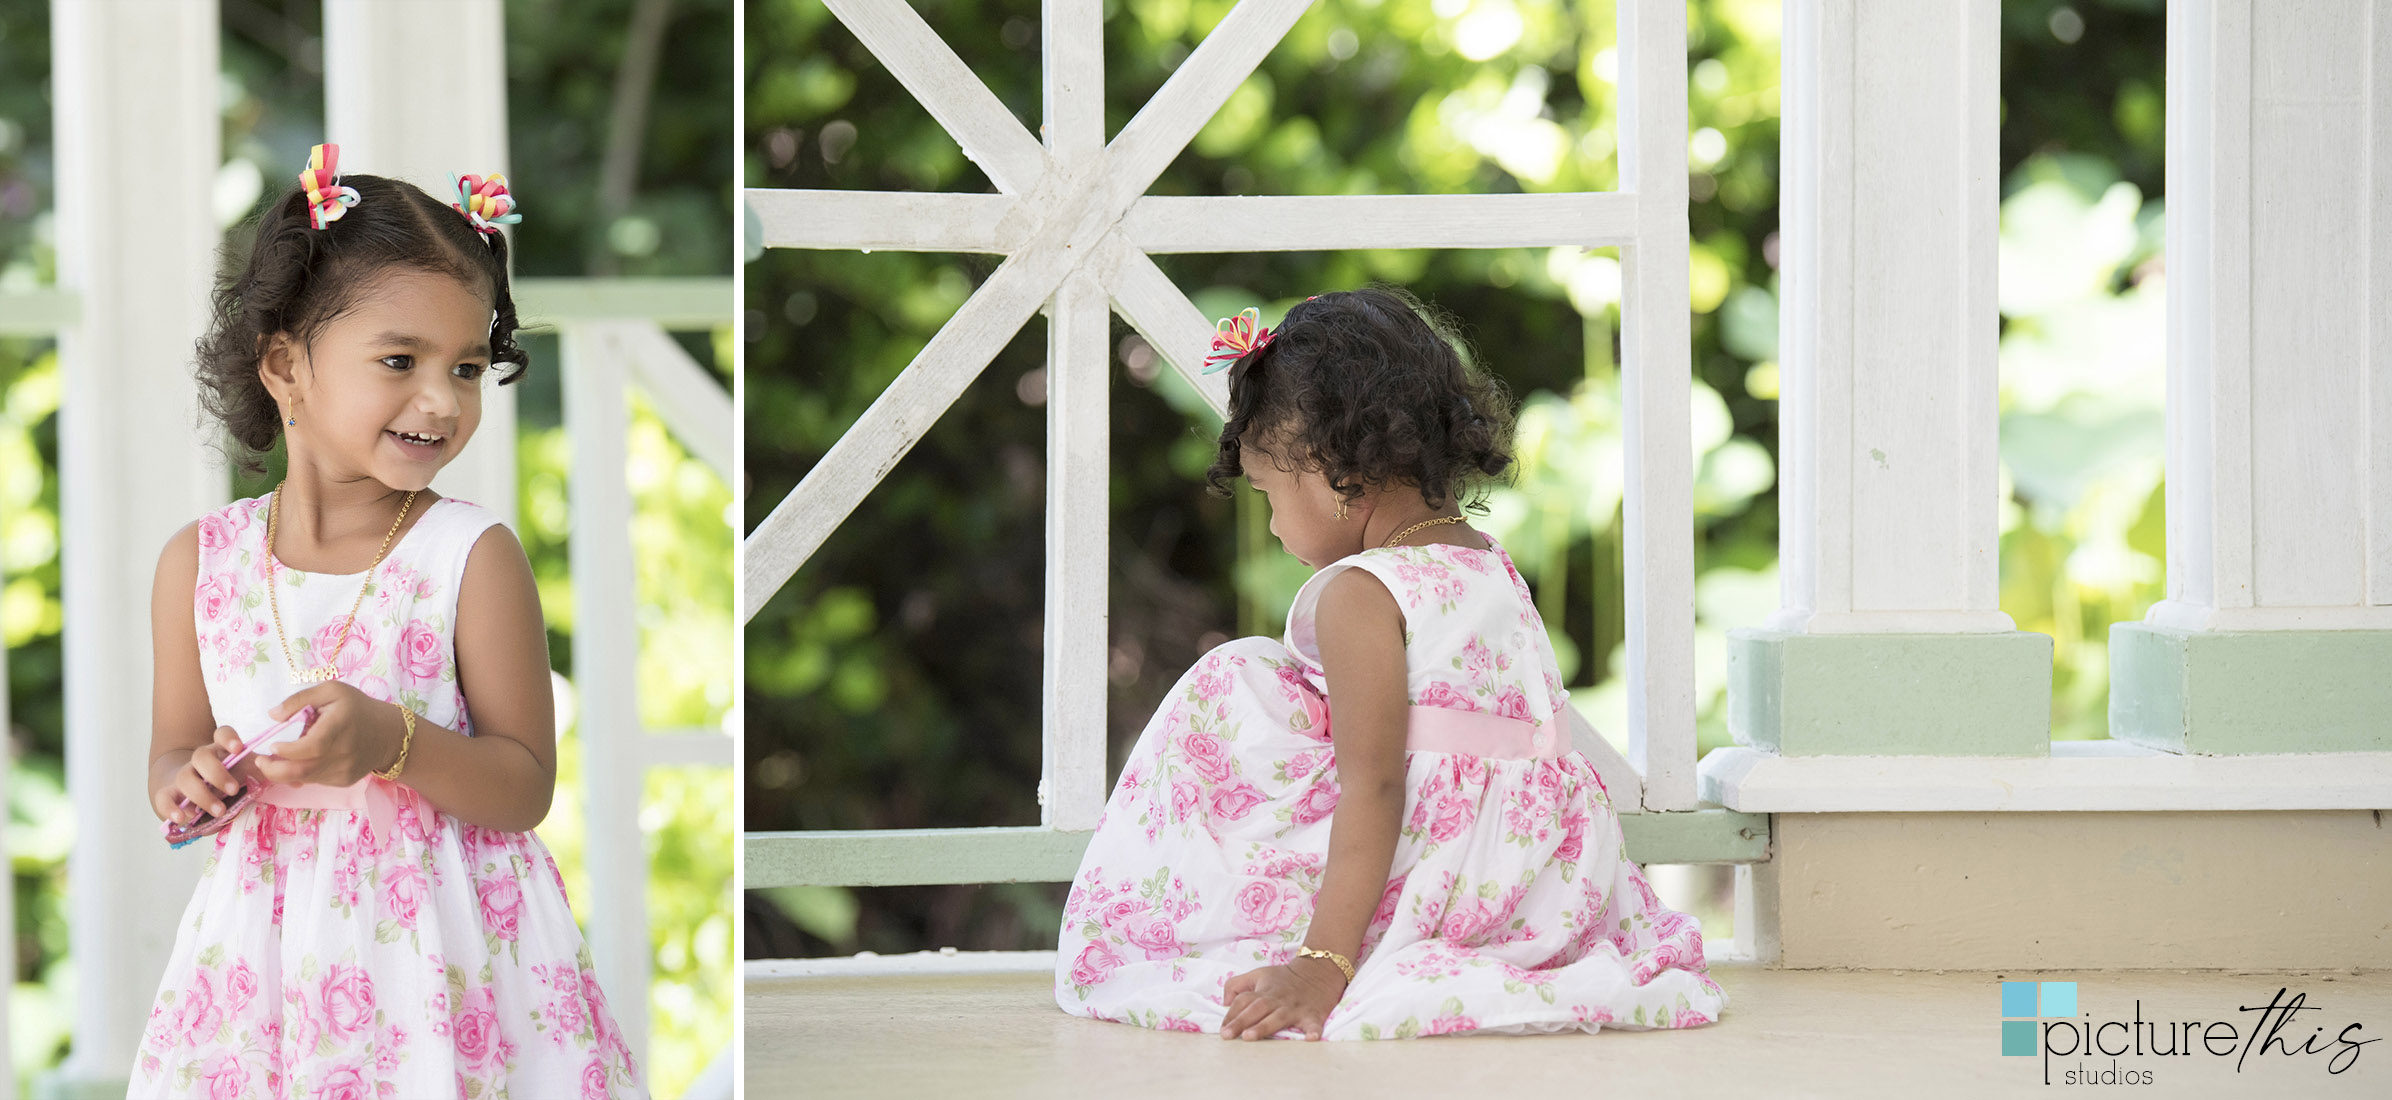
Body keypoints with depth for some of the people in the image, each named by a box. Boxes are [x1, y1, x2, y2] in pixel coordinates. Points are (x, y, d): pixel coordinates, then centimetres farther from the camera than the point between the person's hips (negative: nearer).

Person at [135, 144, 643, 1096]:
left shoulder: (473, 556, -9)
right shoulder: (199, 561, 0)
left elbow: (526, 787, -8)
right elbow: (172, 755, 11)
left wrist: (394, 743, -25)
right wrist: (189, 782, -12)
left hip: (446, 951, -2)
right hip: (266, 954, 2)